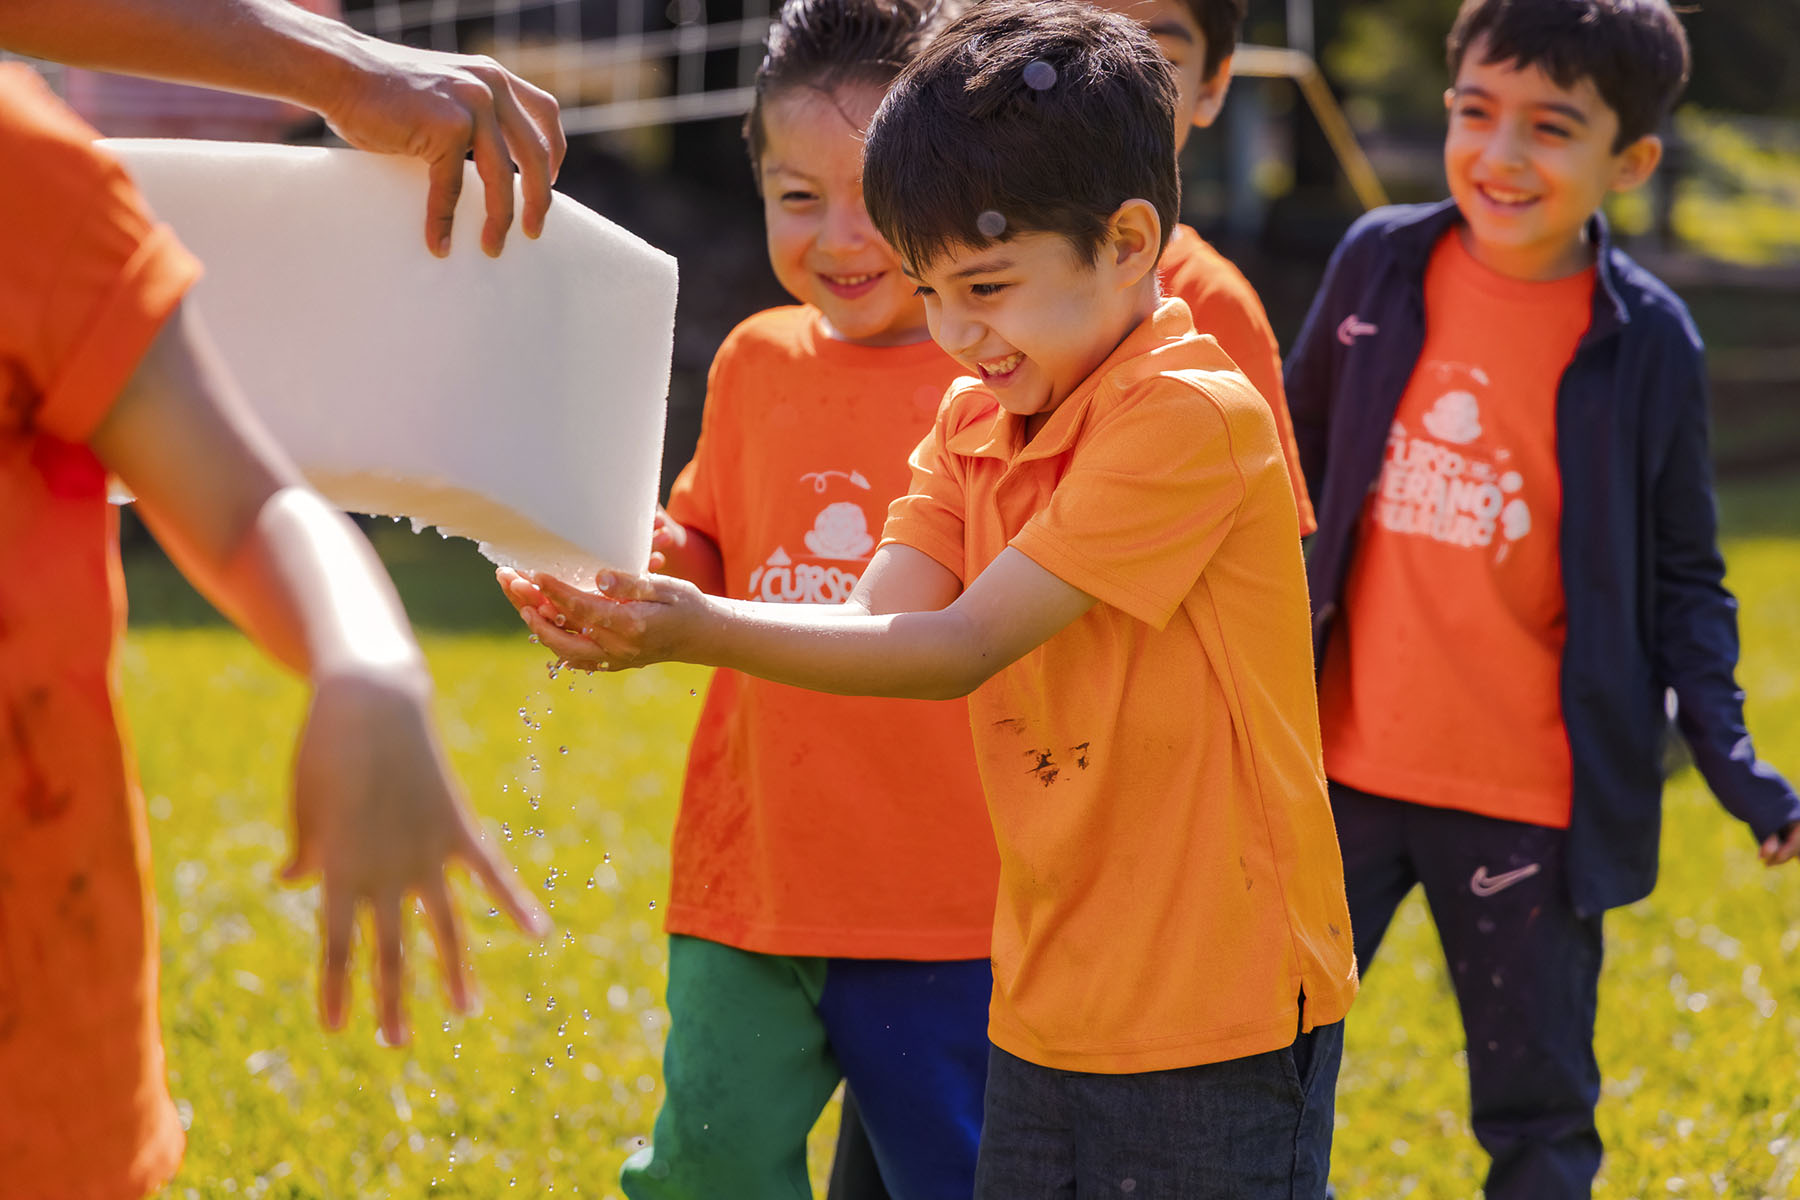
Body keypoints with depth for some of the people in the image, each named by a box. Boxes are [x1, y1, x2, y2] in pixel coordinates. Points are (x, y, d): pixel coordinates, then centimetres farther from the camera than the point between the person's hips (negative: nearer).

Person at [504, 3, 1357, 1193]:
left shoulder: (1193, 416, -18)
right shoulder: (974, 423, 10)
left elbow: (961, 647, -21)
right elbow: (877, 621, -4)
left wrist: (704, 631, -25)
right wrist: (649, 605, -20)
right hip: (1050, 1005, 8)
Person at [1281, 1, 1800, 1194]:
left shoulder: (1648, 339, -7)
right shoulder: (1380, 262, -1)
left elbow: (1683, 573, 2)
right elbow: (1296, 459, 13)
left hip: (1530, 798, -2)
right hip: (1343, 763, 2)